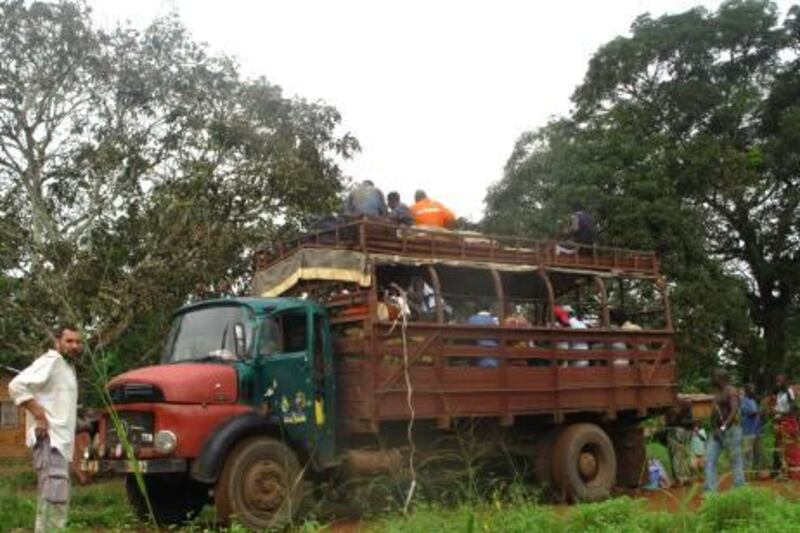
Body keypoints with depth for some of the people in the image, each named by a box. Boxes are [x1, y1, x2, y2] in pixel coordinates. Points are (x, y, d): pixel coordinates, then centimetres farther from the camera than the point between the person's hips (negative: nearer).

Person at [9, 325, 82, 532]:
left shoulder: (66, 367, 20)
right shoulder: (50, 361, -10)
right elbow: (17, 385, -22)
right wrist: (40, 417, -21)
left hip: (60, 440, 10)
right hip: (49, 439, -10)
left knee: (57, 498, 15)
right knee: (54, 497, -17)